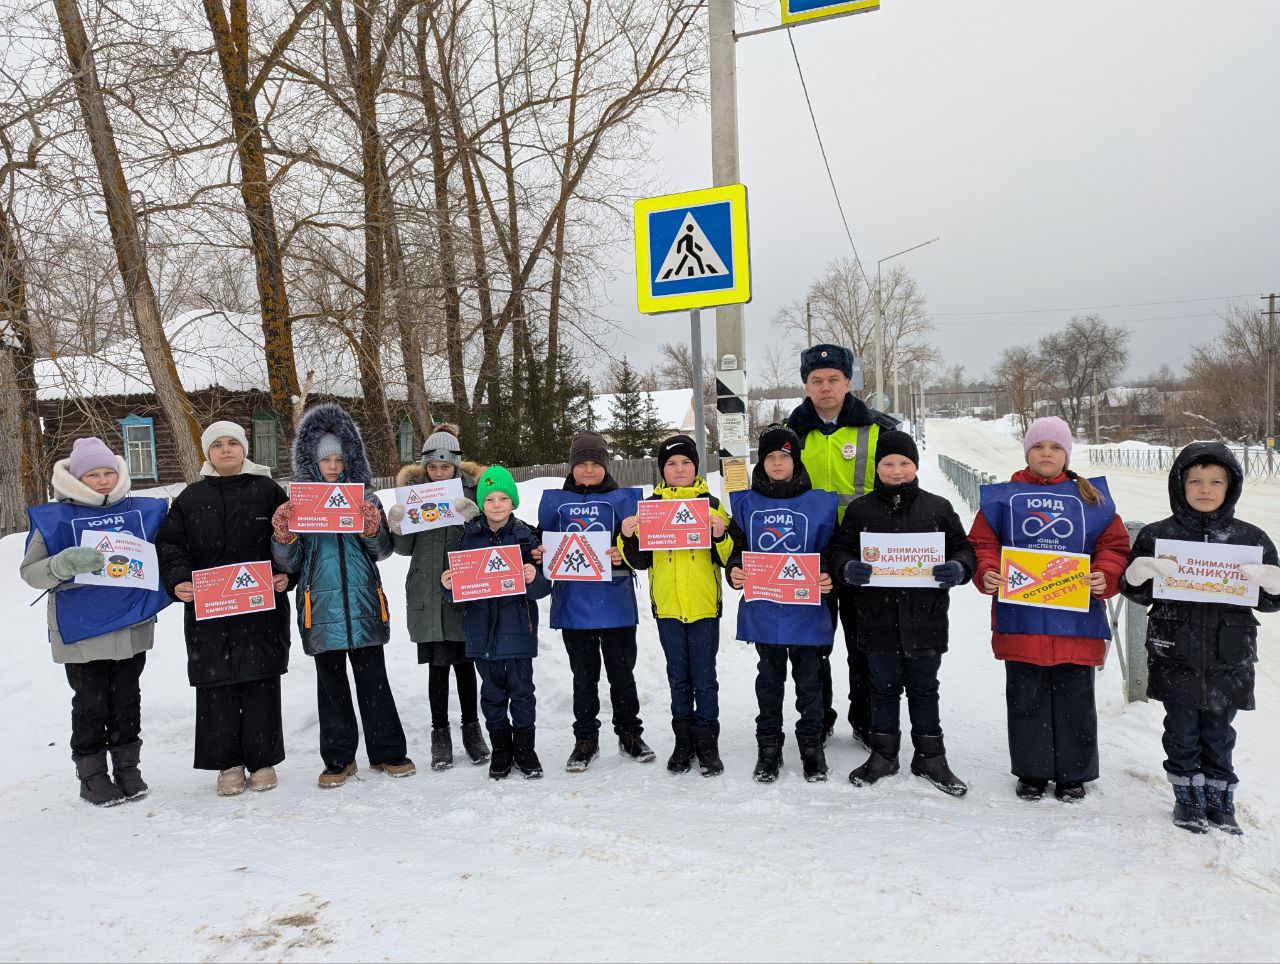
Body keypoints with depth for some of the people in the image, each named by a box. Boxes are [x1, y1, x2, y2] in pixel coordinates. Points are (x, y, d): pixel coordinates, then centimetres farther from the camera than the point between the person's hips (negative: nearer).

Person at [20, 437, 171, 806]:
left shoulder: (145, 510, 5)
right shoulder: (56, 518, -4)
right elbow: (29, 571, -6)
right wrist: (66, 562, -25)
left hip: (132, 626, 3)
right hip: (82, 633, -3)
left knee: (127, 701, 14)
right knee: (91, 705, 7)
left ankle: (127, 768, 27)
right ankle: (92, 775, 22)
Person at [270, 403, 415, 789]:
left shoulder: (365, 497, 7)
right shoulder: (298, 502, 5)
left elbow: (382, 551, 3)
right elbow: (289, 562, 4)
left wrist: (372, 529, -17)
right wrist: (284, 537, -16)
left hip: (363, 604, 0)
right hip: (321, 606, 0)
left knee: (373, 680, 6)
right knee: (331, 684, 8)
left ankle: (386, 752, 17)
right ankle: (338, 759, 19)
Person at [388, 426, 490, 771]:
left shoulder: (471, 487, 0)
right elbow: (406, 548, 7)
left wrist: (473, 519, -20)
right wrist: (397, 527, -13)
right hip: (427, 595, 1)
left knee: (464, 662, 8)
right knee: (437, 665, 4)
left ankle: (471, 728, 25)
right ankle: (440, 733, 19)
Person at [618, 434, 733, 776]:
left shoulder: (711, 504, 2)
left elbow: (726, 558, 1)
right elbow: (639, 560, 6)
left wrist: (721, 536, -19)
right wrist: (627, 537, -12)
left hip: (704, 606, -2)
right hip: (667, 607, 2)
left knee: (704, 679, 5)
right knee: (678, 678, 12)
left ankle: (707, 743, 17)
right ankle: (683, 741, 23)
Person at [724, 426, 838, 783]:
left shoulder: (819, 502, 0)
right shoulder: (746, 503, 4)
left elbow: (829, 550, 3)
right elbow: (736, 545, 8)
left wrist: (827, 577, -15)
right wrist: (734, 570, -11)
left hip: (805, 609, -1)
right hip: (762, 609, 1)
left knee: (808, 679, 9)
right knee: (769, 679, 13)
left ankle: (811, 744, 25)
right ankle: (768, 747, 24)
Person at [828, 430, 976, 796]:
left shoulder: (938, 508, 3)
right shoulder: (860, 509, 3)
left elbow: (964, 548, 7)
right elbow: (839, 550, 5)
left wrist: (958, 569, -15)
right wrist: (847, 569, -17)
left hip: (925, 618, 0)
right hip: (878, 618, 0)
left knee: (924, 689, 13)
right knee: (884, 689, 13)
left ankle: (930, 758, 27)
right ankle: (883, 755, 28)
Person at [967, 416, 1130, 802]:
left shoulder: (1091, 497, 10)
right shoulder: (1003, 497, 6)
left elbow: (1114, 546, 8)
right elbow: (981, 543, 4)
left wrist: (1106, 576, -11)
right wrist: (986, 573, -14)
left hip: (1077, 621, 1)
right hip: (1021, 620, -1)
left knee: (1075, 700, 11)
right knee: (1026, 698, 8)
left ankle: (1074, 774, 26)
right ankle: (1032, 771, 22)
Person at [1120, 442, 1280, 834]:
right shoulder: (1157, 535, -1)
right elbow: (1135, 590, 3)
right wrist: (1143, 572, -18)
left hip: (1229, 661, 1)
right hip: (1174, 658, -1)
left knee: (1219, 735, 14)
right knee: (1182, 733, 10)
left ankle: (1220, 799, 30)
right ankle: (1188, 797, 27)